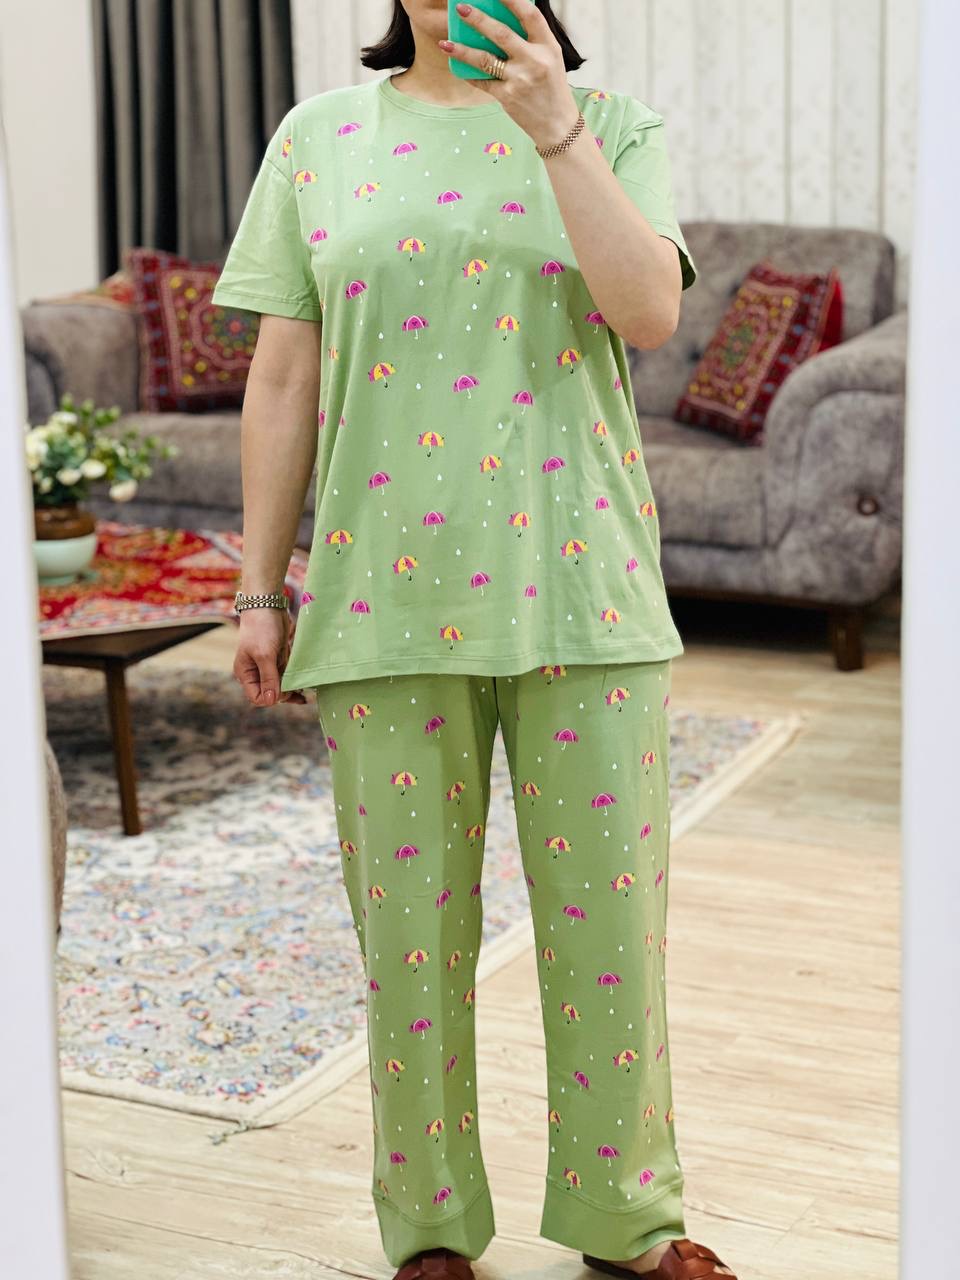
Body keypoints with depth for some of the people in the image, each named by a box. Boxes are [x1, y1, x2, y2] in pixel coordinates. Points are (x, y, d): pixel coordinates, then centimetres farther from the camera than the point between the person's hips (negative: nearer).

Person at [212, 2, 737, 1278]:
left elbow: (650, 312, -11)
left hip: (576, 586, 0)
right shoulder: (320, 139, 8)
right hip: (389, 597, 1)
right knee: (410, 916, 7)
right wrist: (261, 592, 4)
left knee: (608, 905, 6)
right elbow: (283, 384, 7)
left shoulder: (612, 127, 6)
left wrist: (556, 131, -19)